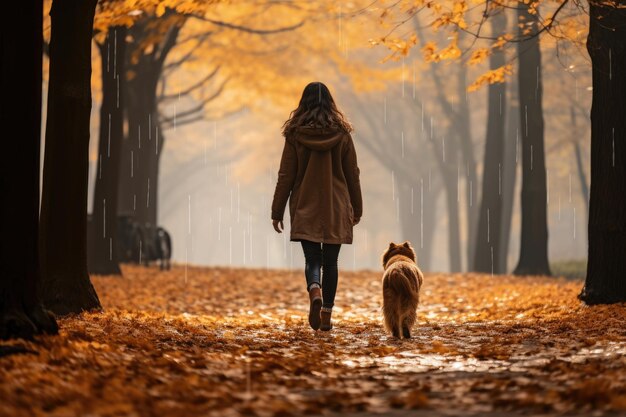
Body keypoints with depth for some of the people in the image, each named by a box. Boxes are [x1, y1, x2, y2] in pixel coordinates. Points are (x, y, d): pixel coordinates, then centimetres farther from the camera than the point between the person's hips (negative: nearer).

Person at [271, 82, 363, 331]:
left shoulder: (295, 134, -4)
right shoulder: (342, 133, -1)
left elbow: (286, 176, -2)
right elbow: (352, 175, 5)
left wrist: (277, 211, 4)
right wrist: (356, 208, 16)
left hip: (305, 208, -1)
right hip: (336, 208, 1)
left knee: (312, 258, 2)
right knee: (330, 261, 8)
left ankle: (315, 292, -28)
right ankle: (326, 314, 8)